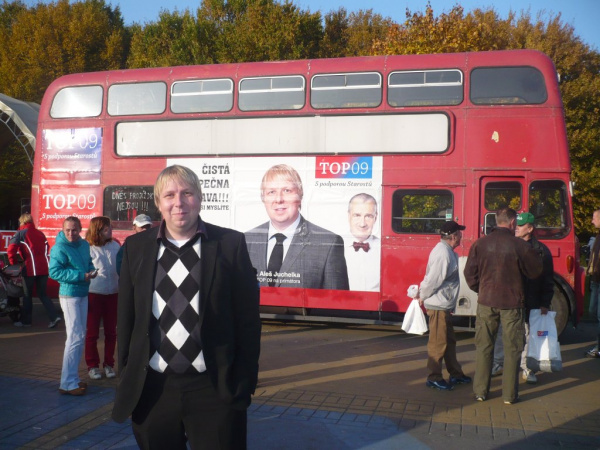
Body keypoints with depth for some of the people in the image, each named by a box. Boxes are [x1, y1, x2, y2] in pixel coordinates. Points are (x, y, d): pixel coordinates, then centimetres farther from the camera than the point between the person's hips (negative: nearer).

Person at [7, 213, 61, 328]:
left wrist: (14, 262, 4)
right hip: (44, 268, 5)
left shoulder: (20, 233, 0)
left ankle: (25, 321, 18)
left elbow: (11, 249, -9)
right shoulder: (41, 234, 16)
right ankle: (54, 316, -3)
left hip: (30, 269, -5)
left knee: (27, 295, 10)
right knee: (42, 294, 13)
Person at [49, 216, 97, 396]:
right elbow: (54, 272, -21)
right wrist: (81, 275, -24)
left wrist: (91, 270, -2)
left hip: (83, 294, 8)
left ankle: (73, 377, 26)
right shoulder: (59, 248, -14)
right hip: (69, 295, -8)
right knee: (75, 337, -9)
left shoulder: (84, 244, 7)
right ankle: (67, 383, -1)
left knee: (79, 336, 14)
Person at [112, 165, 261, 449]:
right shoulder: (135, 247, 4)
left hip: (215, 389, -2)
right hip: (152, 389, 3)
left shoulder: (231, 244, -4)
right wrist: (126, 379, 8)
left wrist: (245, 384, -4)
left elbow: (248, 320, -3)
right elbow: (126, 319, 8)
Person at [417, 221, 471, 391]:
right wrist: (423, 297, -9)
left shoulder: (446, 251, 12)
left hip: (444, 306, 10)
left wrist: (423, 294, 11)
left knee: (449, 340, 18)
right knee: (438, 342, -1)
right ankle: (434, 378, 9)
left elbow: (431, 279, 15)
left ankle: (455, 374, 30)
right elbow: (433, 279, -22)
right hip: (438, 305, -10)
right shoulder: (443, 254, -22)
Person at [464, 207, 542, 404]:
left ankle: (480, 391, 17)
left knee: (483, 347, 12)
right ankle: (509, 394, 15)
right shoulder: (521, 246, -10)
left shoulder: (480, 244, -4)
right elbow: (535, 272, 2)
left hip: (486, 302, 2)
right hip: (512, 303, -2)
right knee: (512, 349, 10)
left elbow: (470, 273, 0)